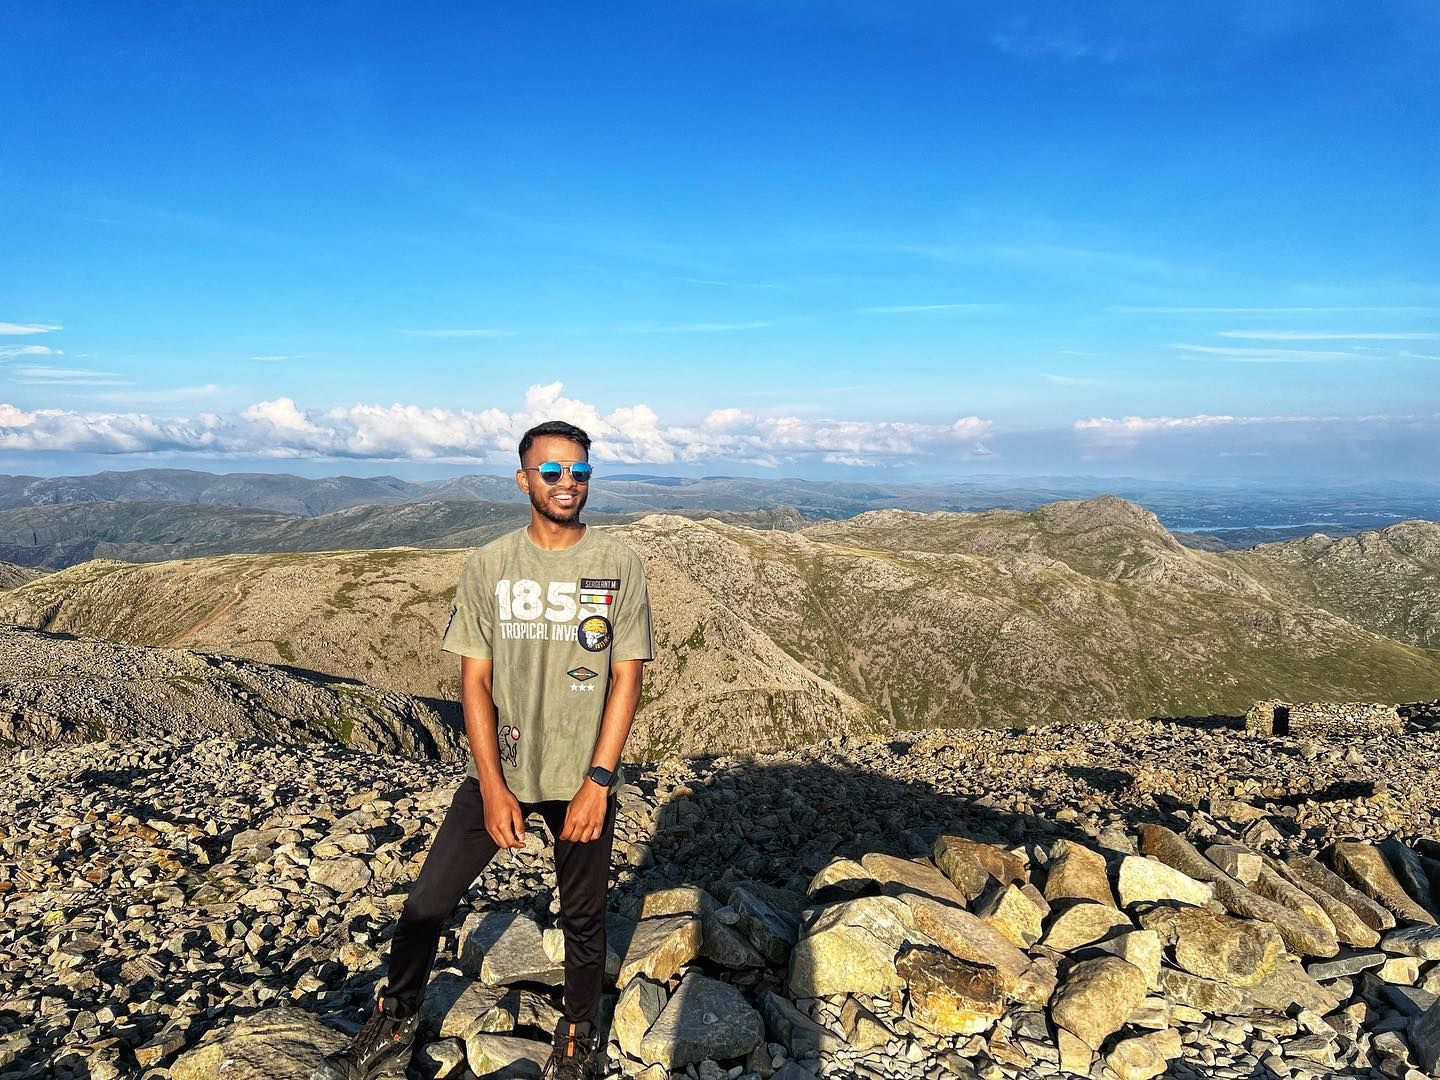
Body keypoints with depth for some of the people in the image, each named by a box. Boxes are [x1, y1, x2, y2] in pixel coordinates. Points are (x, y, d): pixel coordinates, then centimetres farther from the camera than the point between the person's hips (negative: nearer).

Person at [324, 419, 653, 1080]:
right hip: (498, 774, 1)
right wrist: (492, 787, -11)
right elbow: (474, 680, -4)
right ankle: (395, 1021, 33)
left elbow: (626, 678, -7)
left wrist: (596, 782, -13)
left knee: (583, 920, 13)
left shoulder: (618, 566, -7)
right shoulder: (488, 566, -4)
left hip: (583, 779, -1)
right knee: (428, 901, 7)